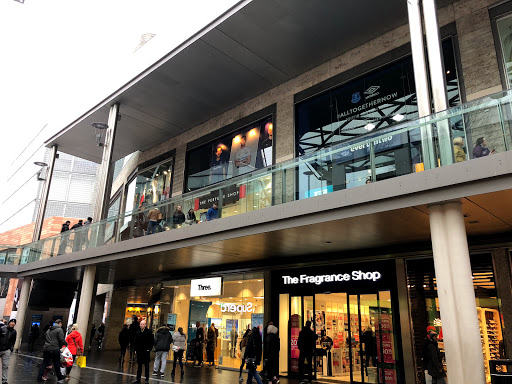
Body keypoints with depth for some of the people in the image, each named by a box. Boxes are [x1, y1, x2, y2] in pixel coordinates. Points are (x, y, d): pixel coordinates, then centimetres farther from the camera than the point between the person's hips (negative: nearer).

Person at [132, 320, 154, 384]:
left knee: (146, 365, 5)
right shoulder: (138, 332, 5)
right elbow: (136, 341, 13)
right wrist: (136, 349, 5)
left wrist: (149, 349, -10)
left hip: (146, 351, -4)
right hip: (139, 351, 4)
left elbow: (152, 341, -6)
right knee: (139, 365, 12)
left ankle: (147, 379, 13)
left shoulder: (148, 332, -8)